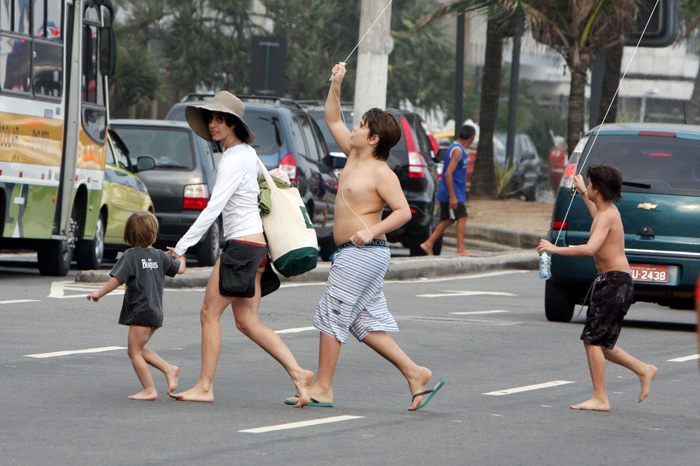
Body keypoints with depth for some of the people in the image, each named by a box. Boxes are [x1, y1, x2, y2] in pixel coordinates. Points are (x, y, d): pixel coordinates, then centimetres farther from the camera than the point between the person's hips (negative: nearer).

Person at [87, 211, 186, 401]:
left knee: (134, 351, 0)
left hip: (141, 311, -7)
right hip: (156, 312, 7)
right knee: (138, 349, 20)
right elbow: (180, 269, 19)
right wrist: (181, 257, 41)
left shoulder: (131, 255, -10)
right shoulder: (160, 256, 7)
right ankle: (169, 369, 10)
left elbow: (117, 279, -17)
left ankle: (149, 390, -2)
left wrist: (100, 293, -6)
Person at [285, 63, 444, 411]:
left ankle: (323, 389, -1)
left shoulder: (380, 173, -12)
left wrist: (371, 231, -25)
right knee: (367, 323, 9)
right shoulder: (354, 157, 12)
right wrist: (335, 85, 11)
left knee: (331, 316, -5)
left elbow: (403, 211, -17)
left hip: (364, 253, -9)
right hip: (352, 255, 9)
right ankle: (414, 373, 9)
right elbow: (332, 120, 22)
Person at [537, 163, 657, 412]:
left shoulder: (607, 216, -17)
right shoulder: (607, 211, 13)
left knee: (593, 340, -10)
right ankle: (643, 370, 21)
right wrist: (582, 193, 50)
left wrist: (556, 249, -26)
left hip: (615, 282, -10)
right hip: (608, 282, 10)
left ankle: (600, 399, -10)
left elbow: (590, 248, -32)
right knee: (599, 343, 14)